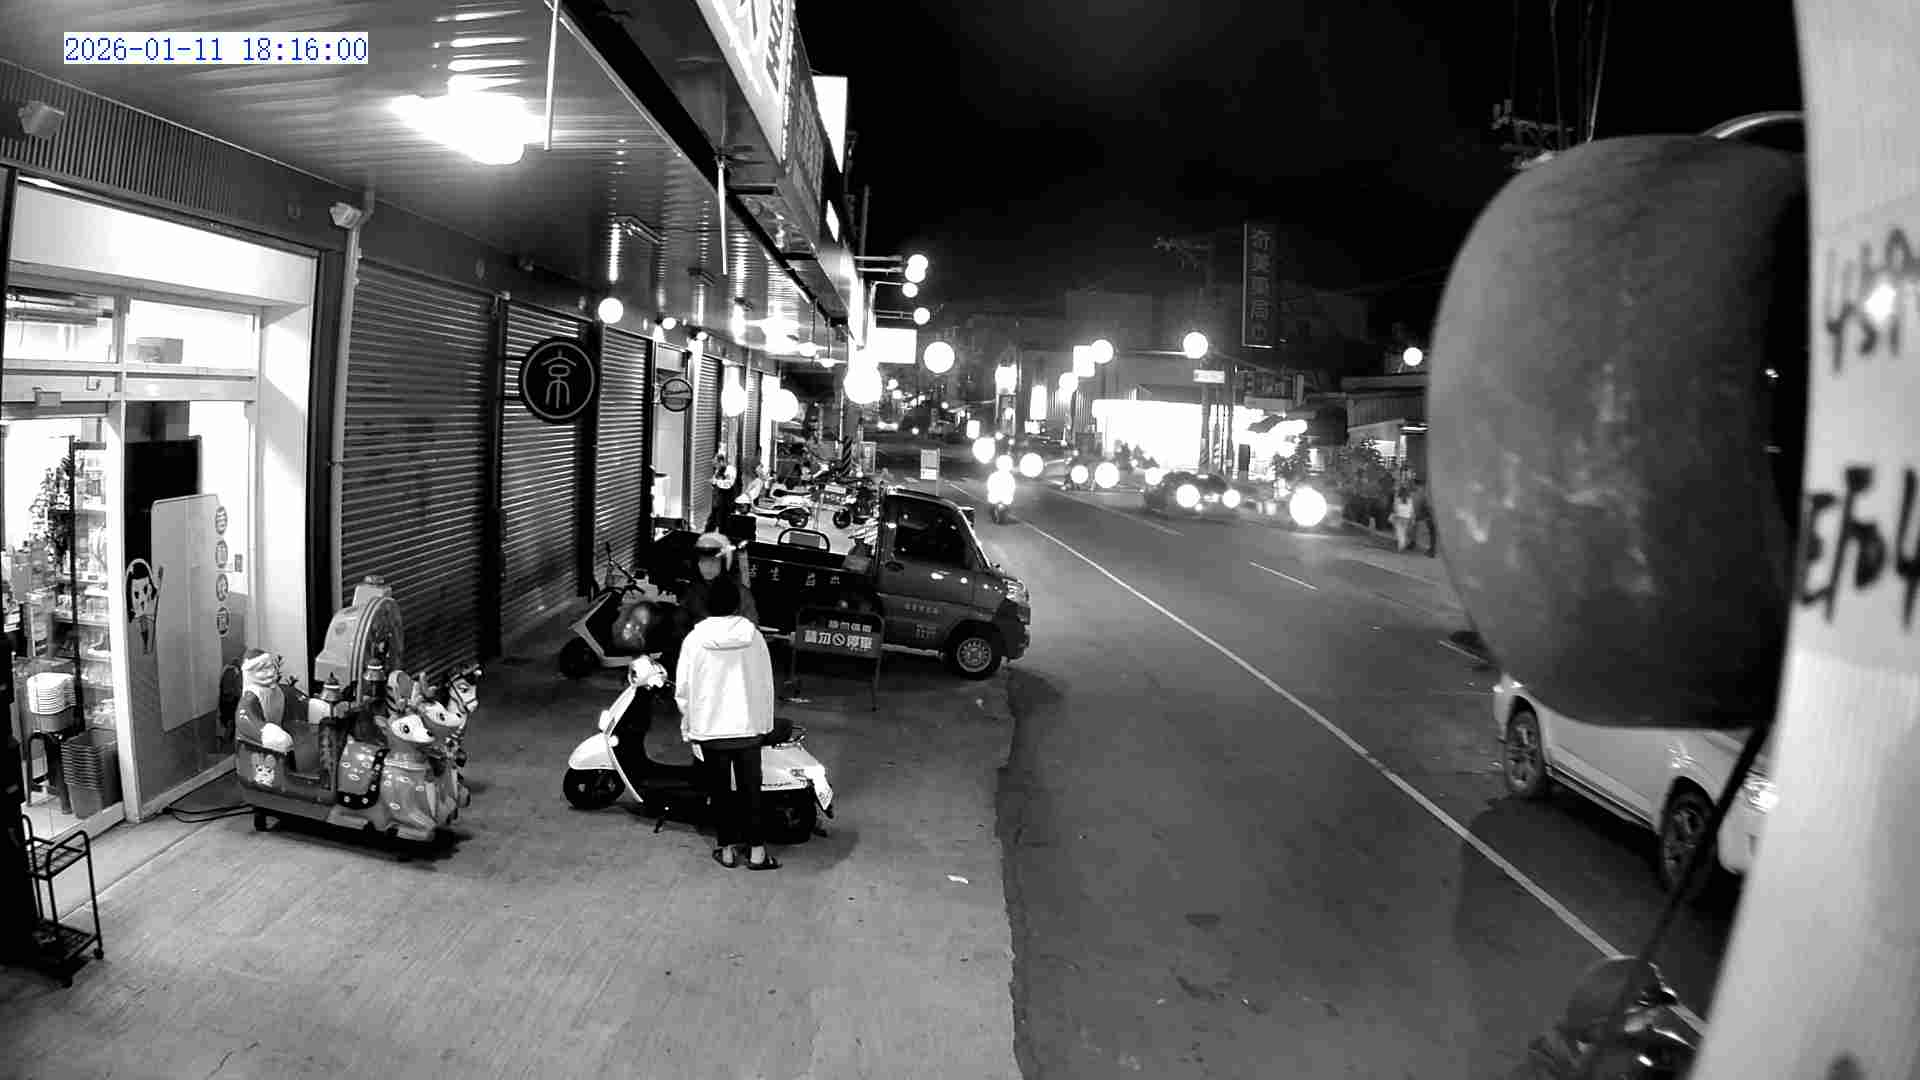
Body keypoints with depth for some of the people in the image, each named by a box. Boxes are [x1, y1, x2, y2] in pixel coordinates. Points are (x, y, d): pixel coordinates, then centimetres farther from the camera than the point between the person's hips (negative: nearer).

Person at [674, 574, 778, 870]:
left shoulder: (695, 639, -8)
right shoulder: (753, 636, -4)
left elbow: (683, 687, -3)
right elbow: (766, 682, 3)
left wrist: (687, 724, 10)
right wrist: (765, 722, 14)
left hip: (711, 728, -1)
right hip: (748, 726, 1)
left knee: (721, 790, 10)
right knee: (750, 788, 9)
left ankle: (727, 847, 18)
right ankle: (756, 850, 12)